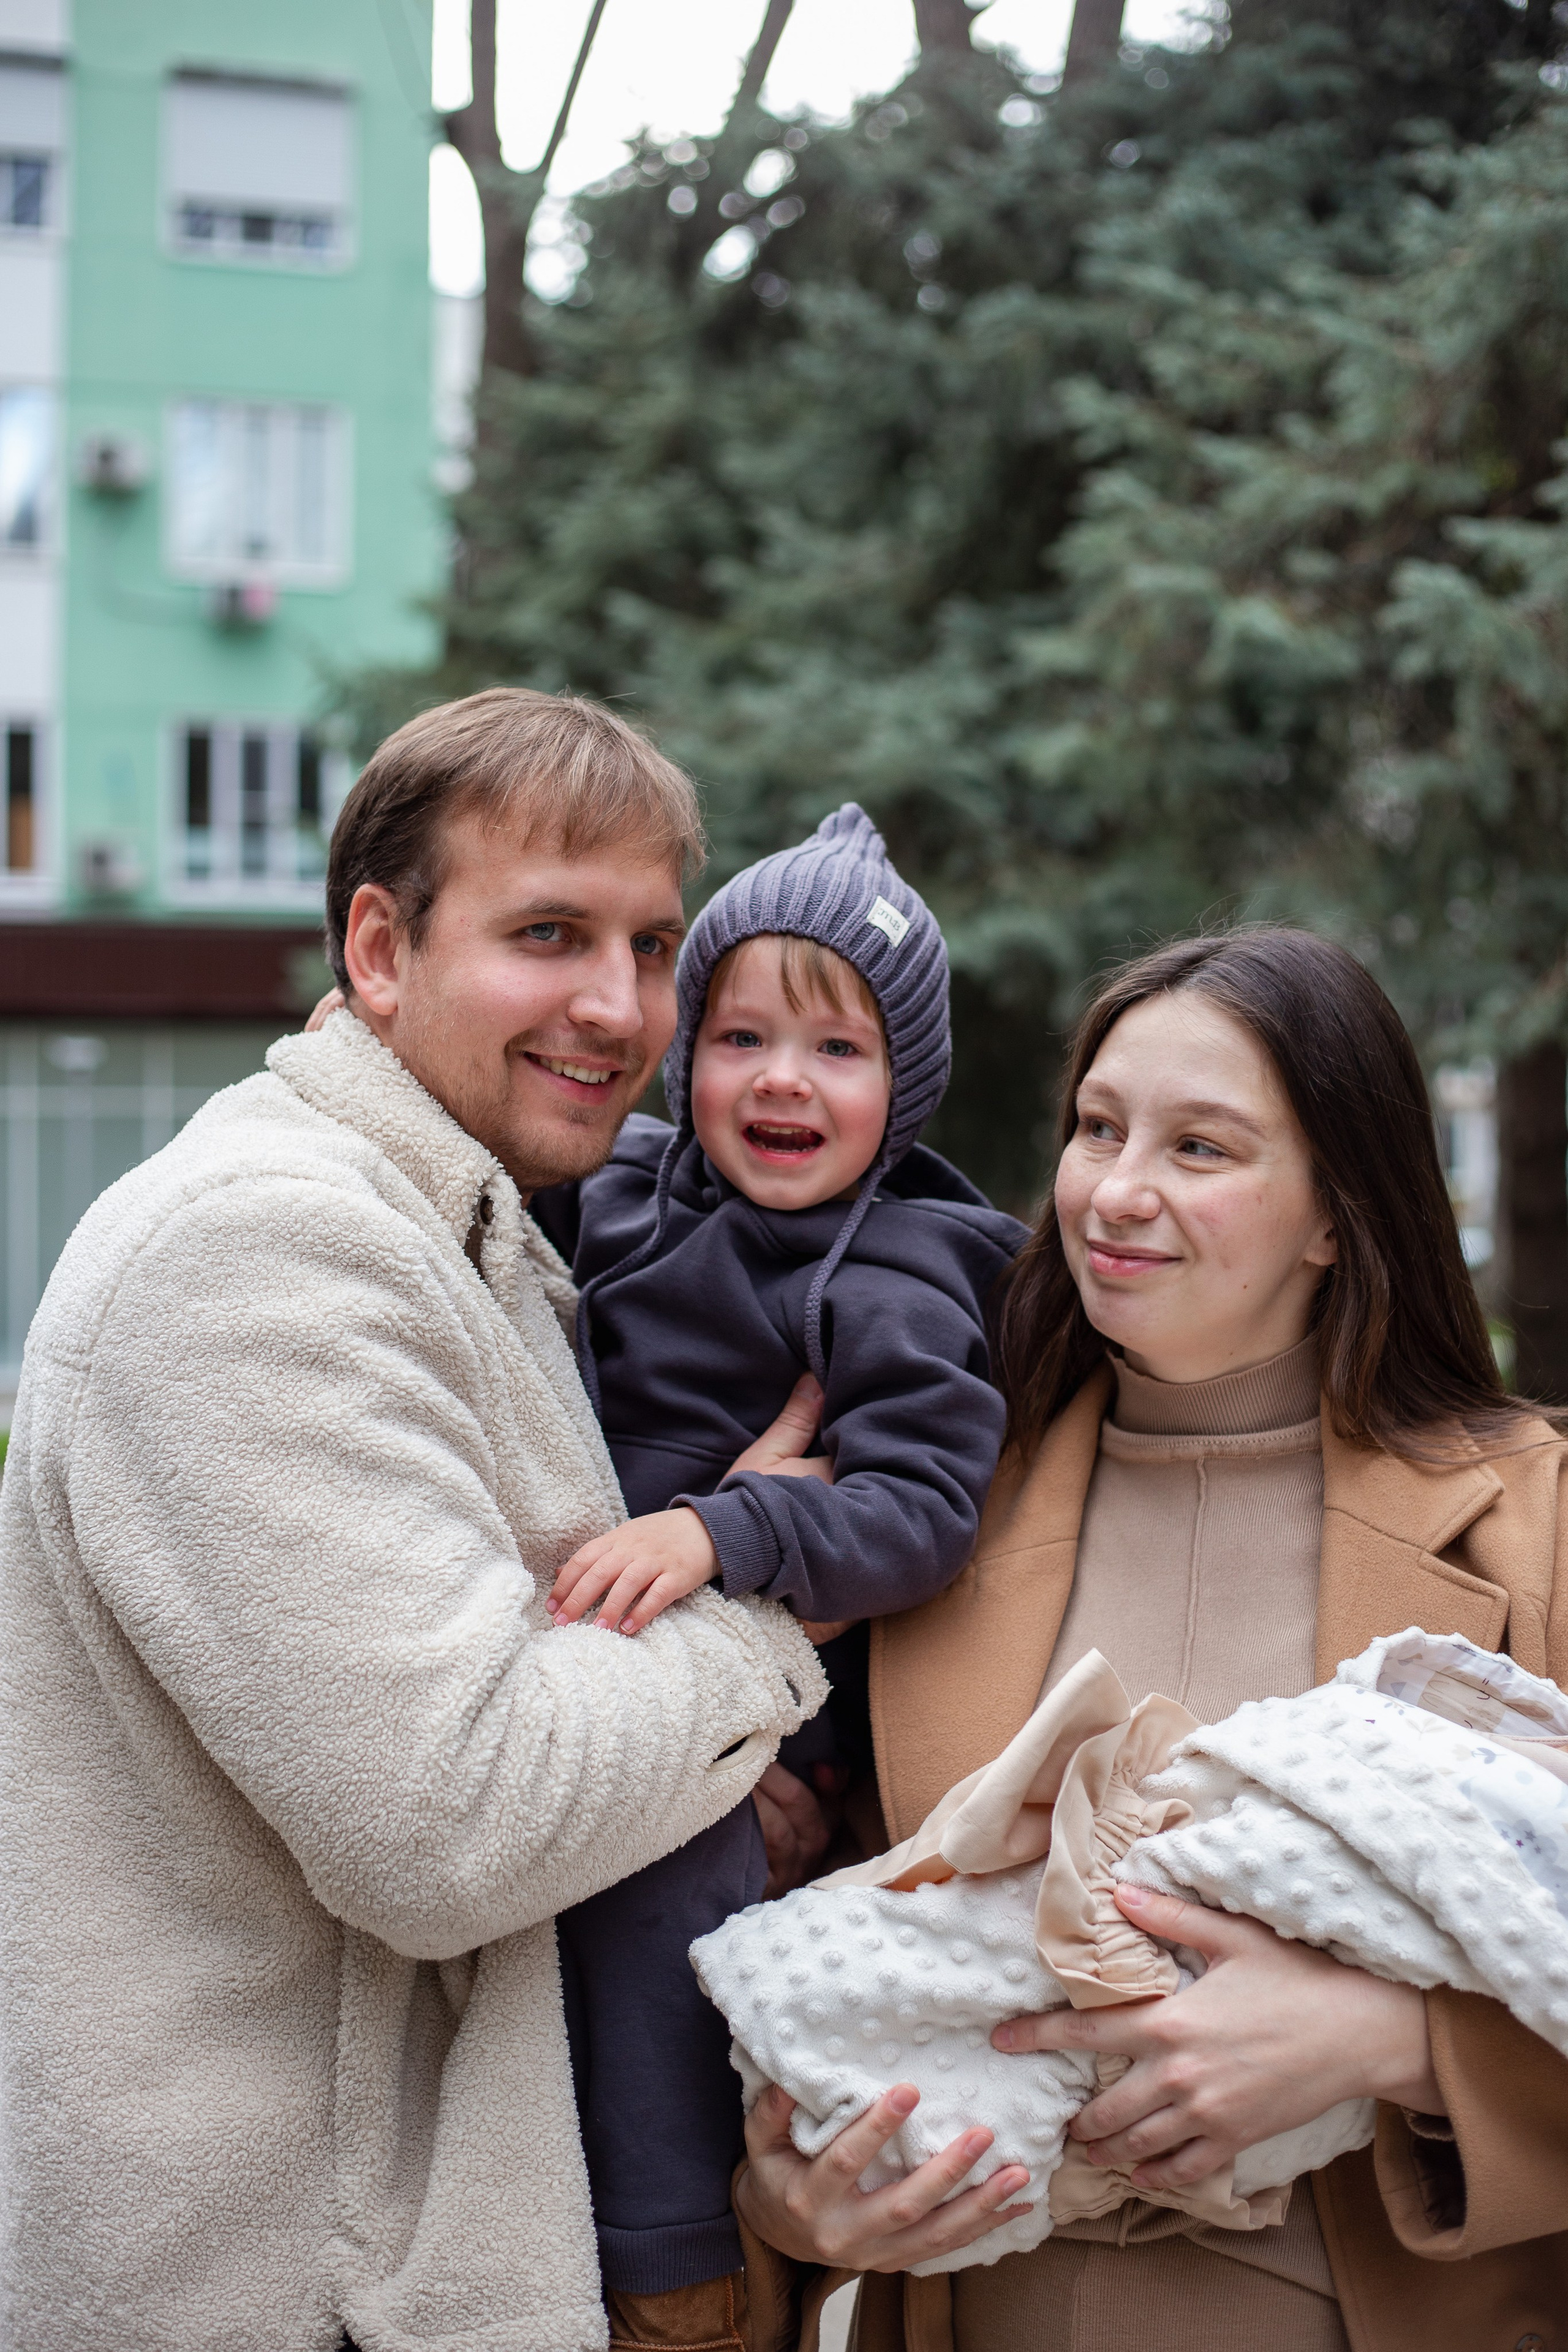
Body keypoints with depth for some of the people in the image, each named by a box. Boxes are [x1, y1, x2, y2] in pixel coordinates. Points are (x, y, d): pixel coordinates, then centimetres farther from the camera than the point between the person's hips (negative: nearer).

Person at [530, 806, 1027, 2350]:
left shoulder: (897, 1281, -8)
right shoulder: (620, 1186, 8)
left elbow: (927, 1508, -18)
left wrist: (716, 1535, -31)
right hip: (582, 1641, 7)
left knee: (641, 1868, -24)